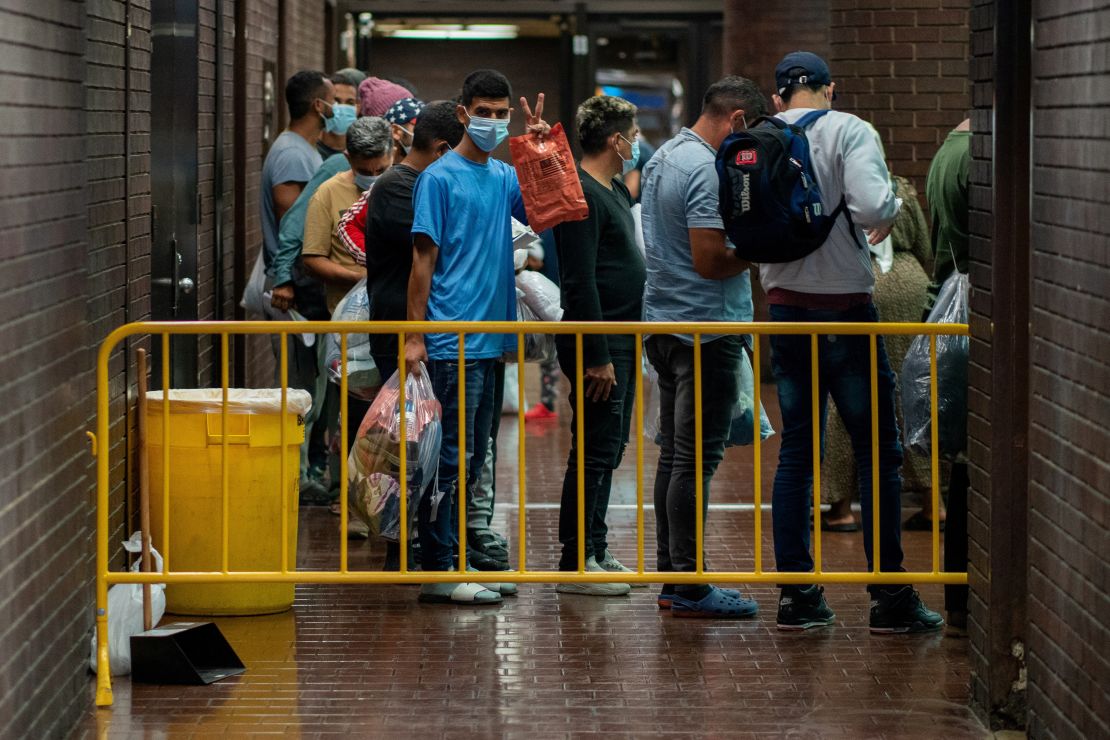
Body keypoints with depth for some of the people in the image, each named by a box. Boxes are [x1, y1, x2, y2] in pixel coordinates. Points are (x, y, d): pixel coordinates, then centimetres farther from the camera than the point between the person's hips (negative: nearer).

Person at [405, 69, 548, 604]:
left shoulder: (505, 177, 14)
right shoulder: (440, 178, -6)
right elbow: (423, 259, -8)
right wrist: (415, 336, -12)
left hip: (491, 339, 7)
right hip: (451, 342, -7)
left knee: (472, 458, 12)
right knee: (450, 458, -8)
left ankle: (459, 557, 19)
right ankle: (438, 573, -6)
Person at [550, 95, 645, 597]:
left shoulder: (614, 191, 15)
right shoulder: (581, 196, -16)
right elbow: (580, 282, -22)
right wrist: (598, 356, -24)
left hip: (620, 342, 10)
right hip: (599, 345, -10)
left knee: (608, 449, 14)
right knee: (594, 452, -8)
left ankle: (595, 551, 22)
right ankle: (575, 563, -4)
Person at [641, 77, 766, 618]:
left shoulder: (660, 161, 15)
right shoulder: (705, 169, -17)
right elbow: (710, 260, -23)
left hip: (665, 324, 10)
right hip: (705, 326, -10)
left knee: (674, 455, 12)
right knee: (697, 459, -7)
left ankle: (671, 577, 16)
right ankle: (689, 587, -5)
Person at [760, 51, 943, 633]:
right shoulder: (849, 131, -9)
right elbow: (870, 207, -24)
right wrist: (891, 206, -2)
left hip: (784, 307, 5)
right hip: (844, 307, -5)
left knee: (796, 450, 11)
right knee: (877, 452, 3)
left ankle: (795, 594, 10)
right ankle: (890, 596, 3)